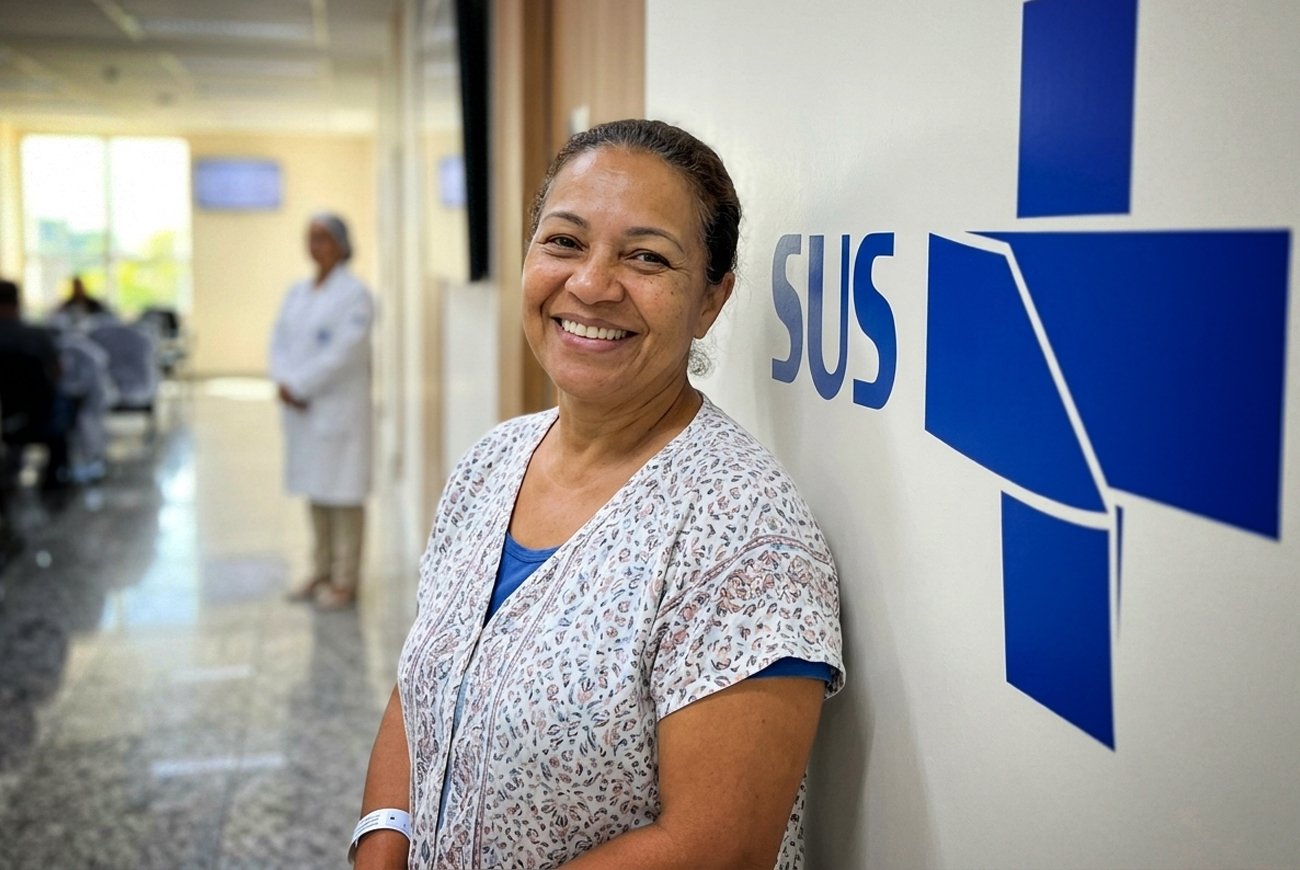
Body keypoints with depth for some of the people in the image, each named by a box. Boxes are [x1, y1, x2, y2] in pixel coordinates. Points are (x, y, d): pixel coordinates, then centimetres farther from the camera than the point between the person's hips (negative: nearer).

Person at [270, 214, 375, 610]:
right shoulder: (298, 292, 14)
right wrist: (284, 381, -7)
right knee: (315, 491, 12)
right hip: (301, 408, 7)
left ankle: (345, 581, 4)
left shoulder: (354, 294, -8)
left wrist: (298, 385, -15)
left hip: (339, 406, -7)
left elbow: (344, 353, -17)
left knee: (342, 493, -2)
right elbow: (280, 340, 11)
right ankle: (321, 571, 22)